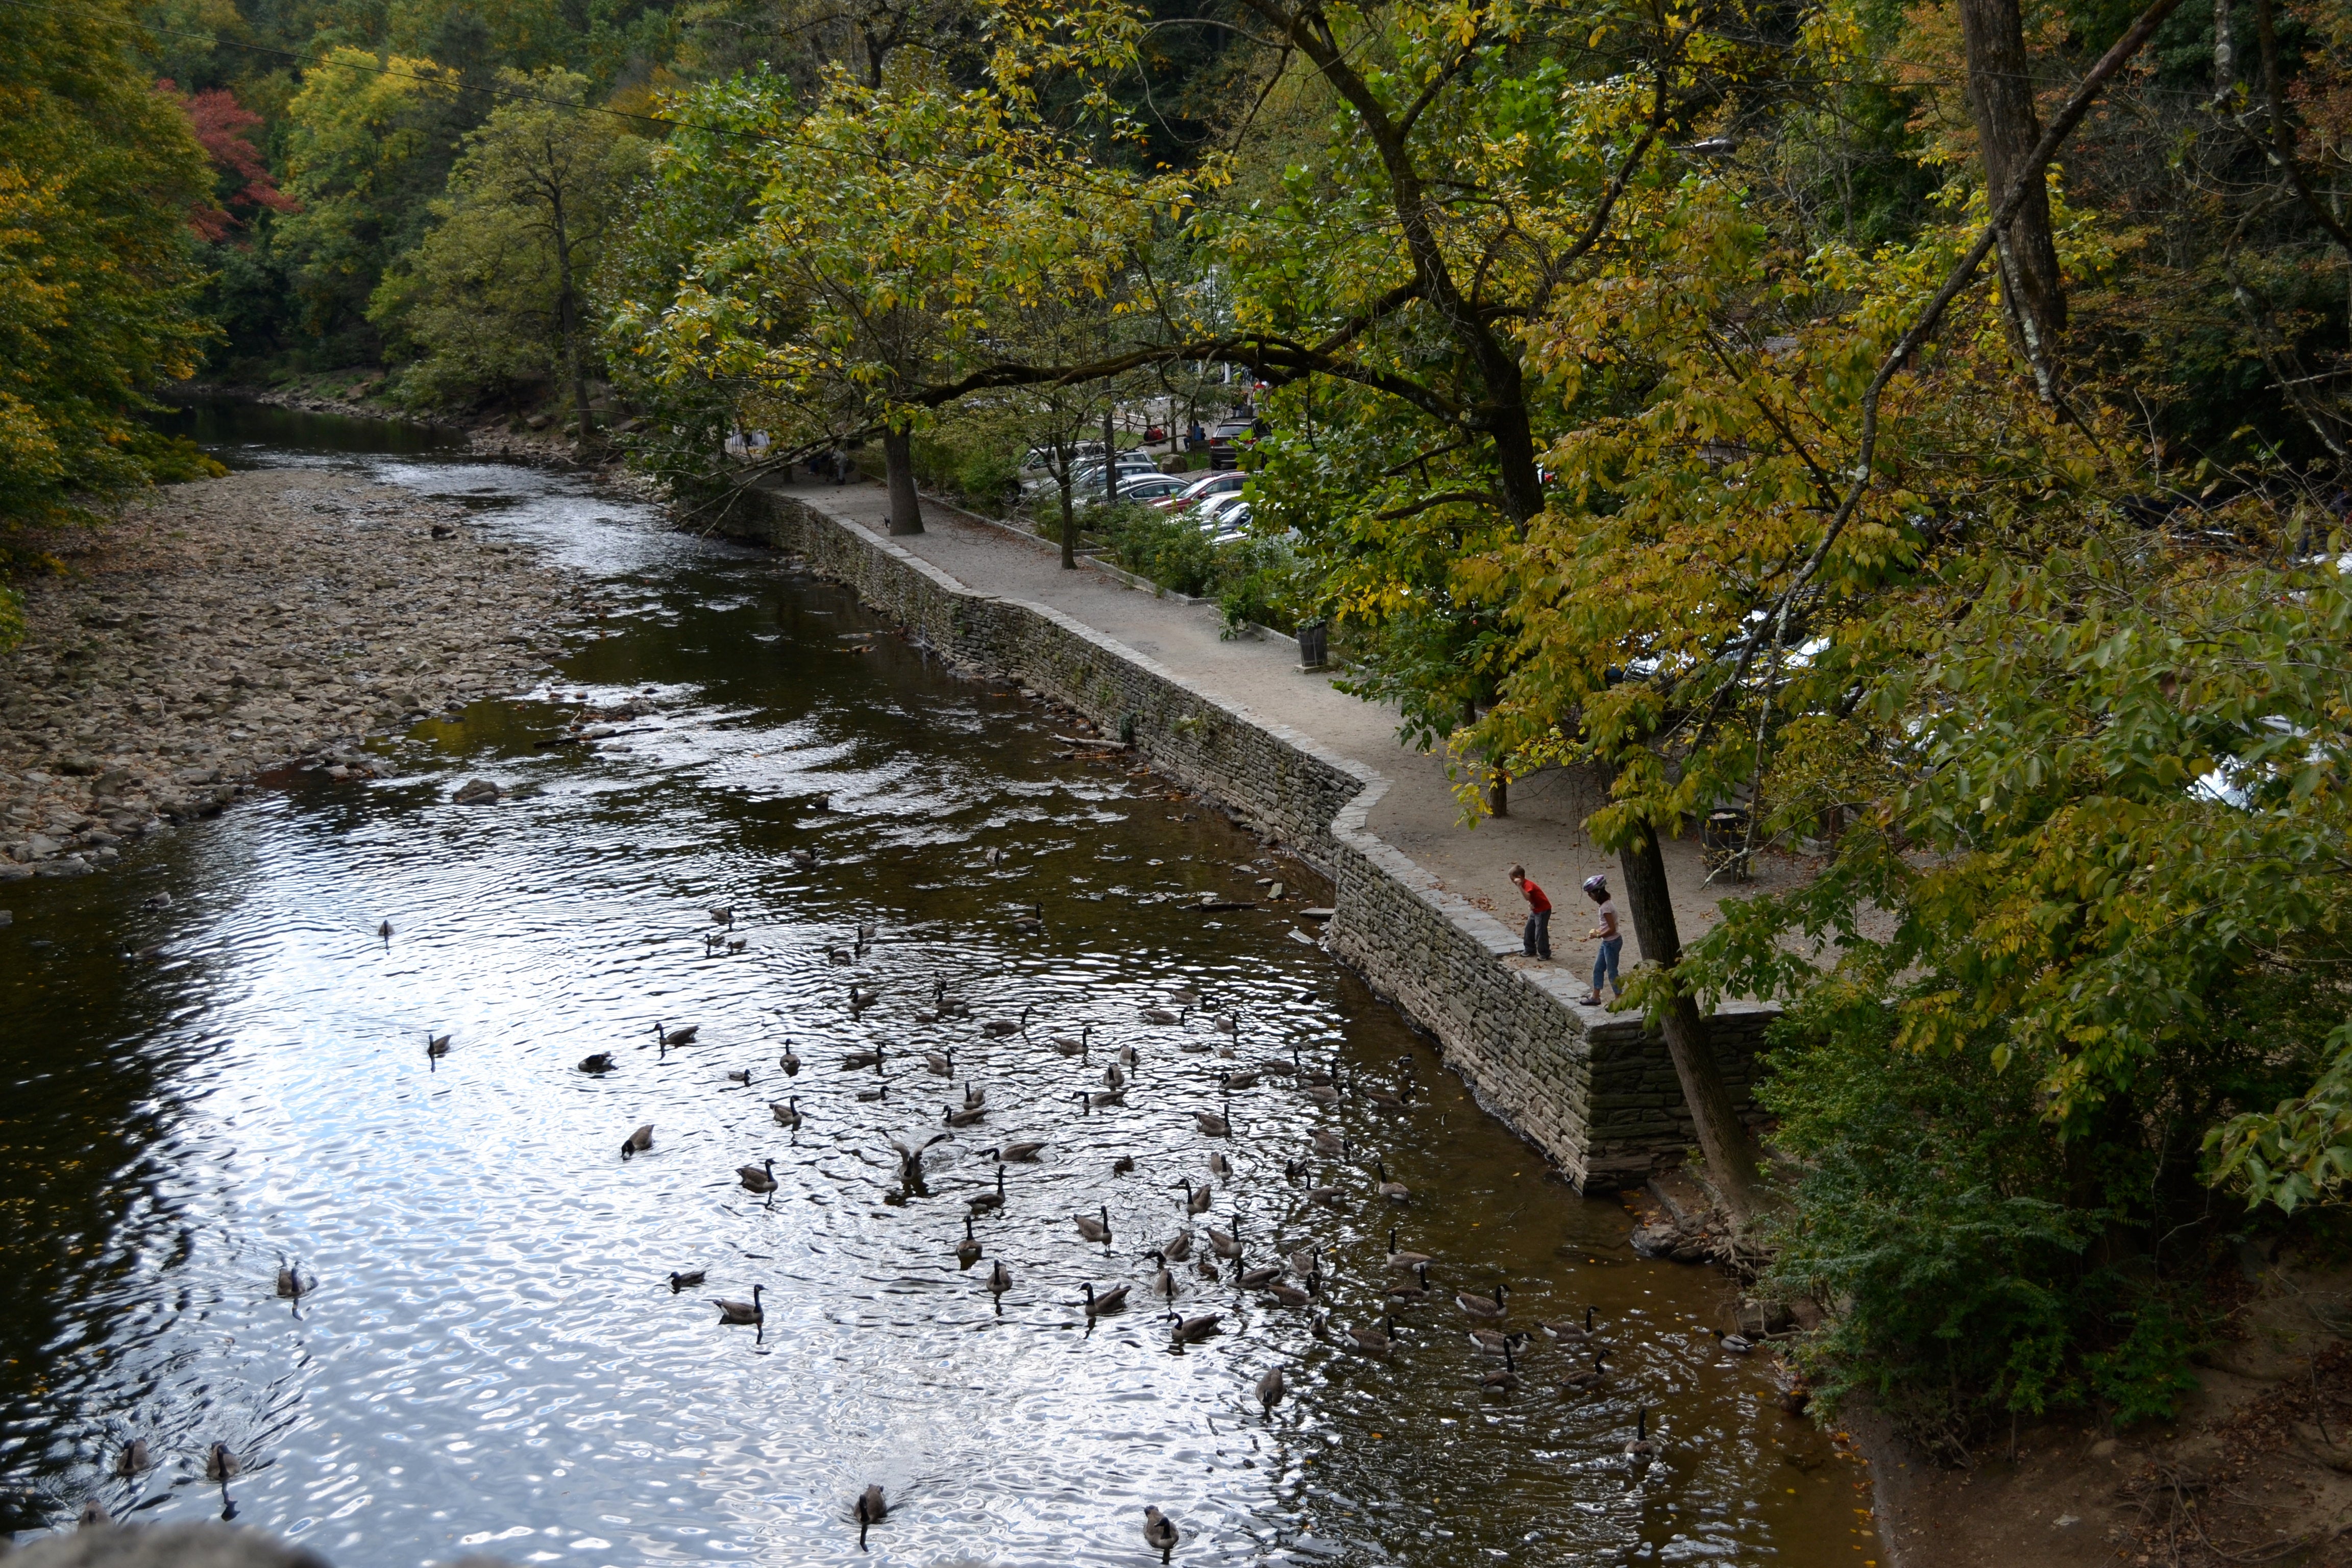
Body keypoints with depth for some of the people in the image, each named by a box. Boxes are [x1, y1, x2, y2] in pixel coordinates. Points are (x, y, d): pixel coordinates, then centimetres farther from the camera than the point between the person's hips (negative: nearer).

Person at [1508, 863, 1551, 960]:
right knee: (1529, 930, 16)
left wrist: (1519, 886, -47)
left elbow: (1527, 897, -42)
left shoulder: (1528, 885, -24)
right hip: (1535, 910, 11)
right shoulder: (1524, 884, 6)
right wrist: (1531, 905, -2)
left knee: (1540, 932, -8)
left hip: (1543, 910, -11)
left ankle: (1545, 953, 1)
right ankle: (1530, 950, 29)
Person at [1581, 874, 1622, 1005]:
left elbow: (1612, 929, -25)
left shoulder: (1605, 908, -24)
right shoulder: (1607, 903, 6)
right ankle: (1595, 997, 25)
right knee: (1598, 969, 16)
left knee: (1612, 972, 2)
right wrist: (1599, 931, 5)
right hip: (1608, 942, 10)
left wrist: (1598, 935, -15)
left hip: (1612, 943, -10)